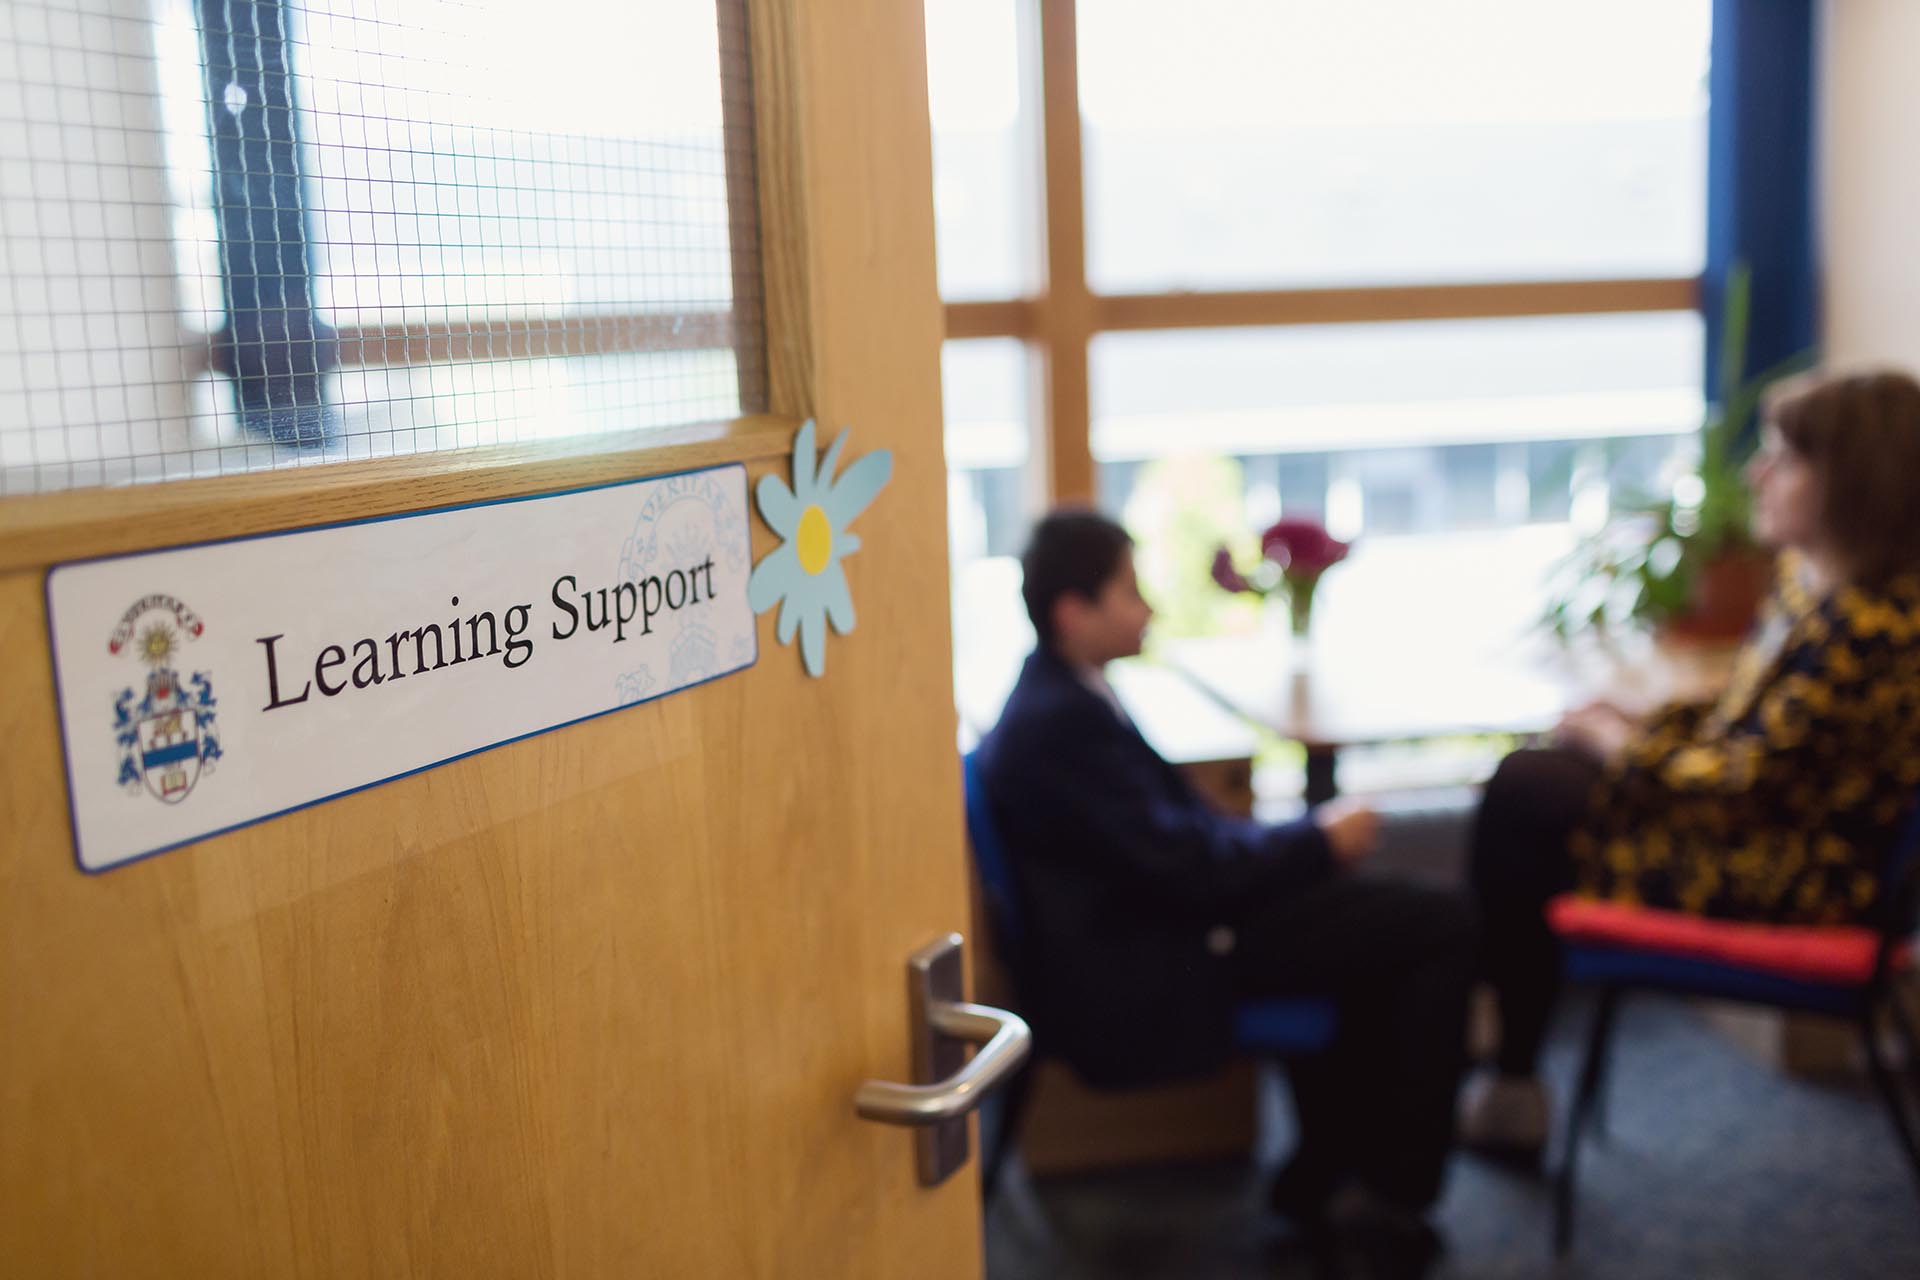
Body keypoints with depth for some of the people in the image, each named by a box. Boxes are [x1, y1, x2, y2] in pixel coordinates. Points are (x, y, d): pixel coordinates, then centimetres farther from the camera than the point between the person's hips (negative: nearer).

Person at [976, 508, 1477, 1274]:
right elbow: (1181, 869, -23)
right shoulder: (1061, 720, -23)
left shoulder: (1060, 695, 8)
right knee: (1440, 927, -6)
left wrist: (1301, 842, 2)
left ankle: (1322, 1172, 23)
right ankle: (1395, 1187, 10)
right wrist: (1317, 840, -10)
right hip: (1139, 976, -10)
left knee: (1392, 917, 21)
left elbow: (1178, 825, 14)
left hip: (1152, 919, 10)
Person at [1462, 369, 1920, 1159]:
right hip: (1752, 824, 10)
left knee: (1523, 799, -5)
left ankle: (1511, 1089, 11)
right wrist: (1645, 730, -1)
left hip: (1787, 881, -10)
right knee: (1525, 779, 7)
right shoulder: (1810, 578, 4)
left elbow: (1753, 778, -25)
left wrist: (1628, 748, -10)